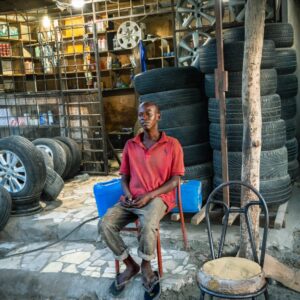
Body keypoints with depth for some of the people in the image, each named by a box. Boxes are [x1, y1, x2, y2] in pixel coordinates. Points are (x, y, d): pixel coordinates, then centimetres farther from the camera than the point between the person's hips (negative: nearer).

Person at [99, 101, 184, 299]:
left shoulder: (172, 145, -1)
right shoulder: (130, 145, 10)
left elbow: (175, 180, -4)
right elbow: (124, 176, 15)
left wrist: (149, 195, -16)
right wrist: (127, 194, -8)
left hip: (158, 198, -4)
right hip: (132, 199, 4)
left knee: (148, 226, -37)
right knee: (106, 225, -21)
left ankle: (146, 267, -7)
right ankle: (130, 266, 0)